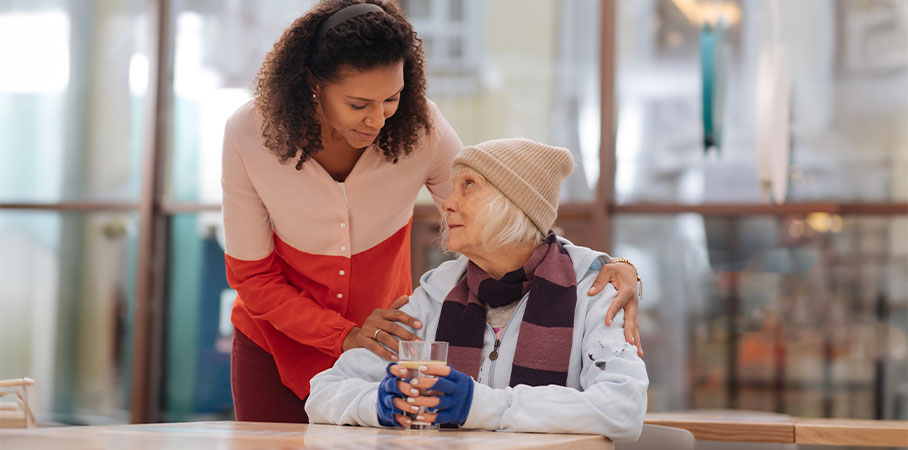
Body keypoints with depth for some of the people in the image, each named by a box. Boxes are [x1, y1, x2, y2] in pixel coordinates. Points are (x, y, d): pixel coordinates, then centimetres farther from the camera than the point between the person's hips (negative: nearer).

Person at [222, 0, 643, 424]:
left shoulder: (419, 127, -21)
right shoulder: (249, 134, -22)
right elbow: (252, 276, -14)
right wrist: (346, 336, -28)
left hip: (379, 344, 0)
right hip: (277, 349, 0)